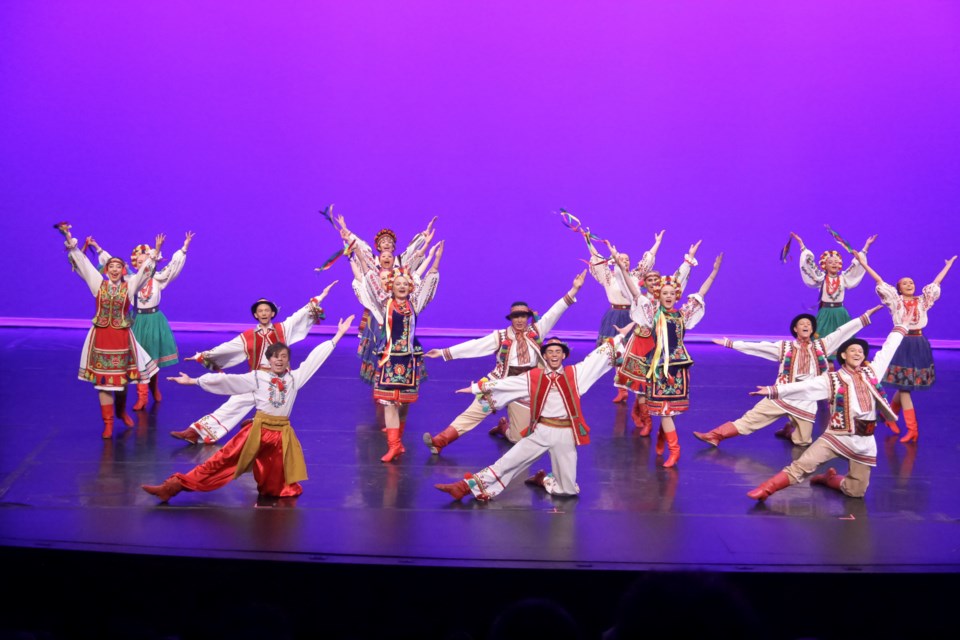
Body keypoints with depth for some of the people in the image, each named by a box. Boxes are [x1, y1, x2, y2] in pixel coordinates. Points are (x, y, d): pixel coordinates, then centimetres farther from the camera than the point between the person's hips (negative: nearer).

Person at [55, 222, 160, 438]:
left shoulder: (129, 285, 3)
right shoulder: (98, 283, 3)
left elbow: (145, 269, 4)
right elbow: (81, 260, 3)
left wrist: (156, 251, -3)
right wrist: (69, 239, 1)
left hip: (122, 336, 1)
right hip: (101, 336, -1)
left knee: (122, 377, 11)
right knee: (103, 379, -1)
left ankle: (121, 411, 36)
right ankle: (108, 423, 2)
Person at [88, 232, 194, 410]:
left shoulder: (158, 278, -4)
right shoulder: (131, 280, -1)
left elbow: (174, 265, -12)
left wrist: (184, 248, -21)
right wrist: (98, 250, -1)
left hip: (154, 320, 0)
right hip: (138, 320, 1)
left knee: (154, 357, 10)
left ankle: (154, 389, 34)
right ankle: (142, 397, 5)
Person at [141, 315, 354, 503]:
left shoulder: (295, 377, 4)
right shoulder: (257, 377, 1)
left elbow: (315, 357, 6)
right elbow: (227, 380, -1)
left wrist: (338, 335, 7)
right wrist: (193, 381, -4)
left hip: (282, 432, 1)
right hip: (258, 429, -1)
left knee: (277, 486, 1)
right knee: (222, 460, -5)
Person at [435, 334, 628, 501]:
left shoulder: (575, 373, 2)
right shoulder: (533, 377, 4)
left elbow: (600, 356, 2)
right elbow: (507, 383, 7)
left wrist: (618, 339, 0)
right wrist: (477, 387, 7)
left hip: (565, 434, 0)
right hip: (540, 432, 0)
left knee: (568, 489, 2)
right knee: (507, 462, -5)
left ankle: (543, 480, 32)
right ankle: (467, 486, -1)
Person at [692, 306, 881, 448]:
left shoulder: (822, 346, 8)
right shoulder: (785, 347, 7)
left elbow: (844, 331, 5)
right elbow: (757, 347, 4)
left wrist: (866, 315, 0)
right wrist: (730, 343, -1)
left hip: (807, 402, 1)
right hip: (782, 397, -1)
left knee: (803, 442, 1)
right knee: (750, 419, -9)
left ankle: (790, 430, 33)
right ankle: (714, 436, -10)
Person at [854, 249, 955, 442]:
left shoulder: (923, 301, 10)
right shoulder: (895, 300, 3)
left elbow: (936, 282, 17)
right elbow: (879, 280, 1)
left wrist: (949, 265, 24)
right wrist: (863, 262, 0)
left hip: (919, 344, 3)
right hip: (901, 343, -3)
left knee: (905, 385, 6)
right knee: (904, 386, -4)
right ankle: (912, 429, -5)